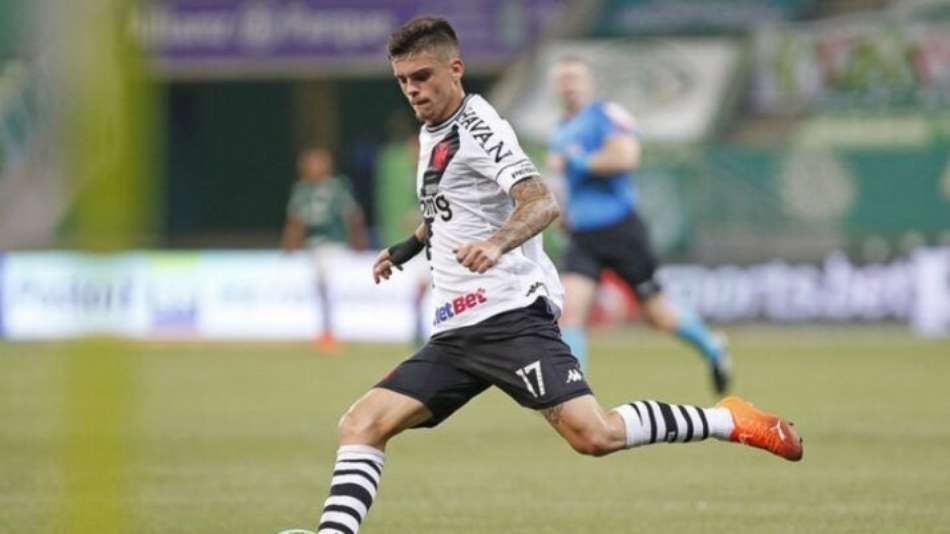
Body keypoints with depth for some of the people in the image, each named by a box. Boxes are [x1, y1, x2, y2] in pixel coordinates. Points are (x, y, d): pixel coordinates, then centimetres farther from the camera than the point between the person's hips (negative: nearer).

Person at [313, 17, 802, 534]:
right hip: (454, 333, 9)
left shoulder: (477, 127, -7)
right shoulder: (432, 134, 19)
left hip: (511, 316, -9)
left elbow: (542, 203, -24)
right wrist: (406, 248, 38)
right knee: (360, 425, -6)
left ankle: (730, 420, -5)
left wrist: (495, 244, -41)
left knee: (594, 434, -22)